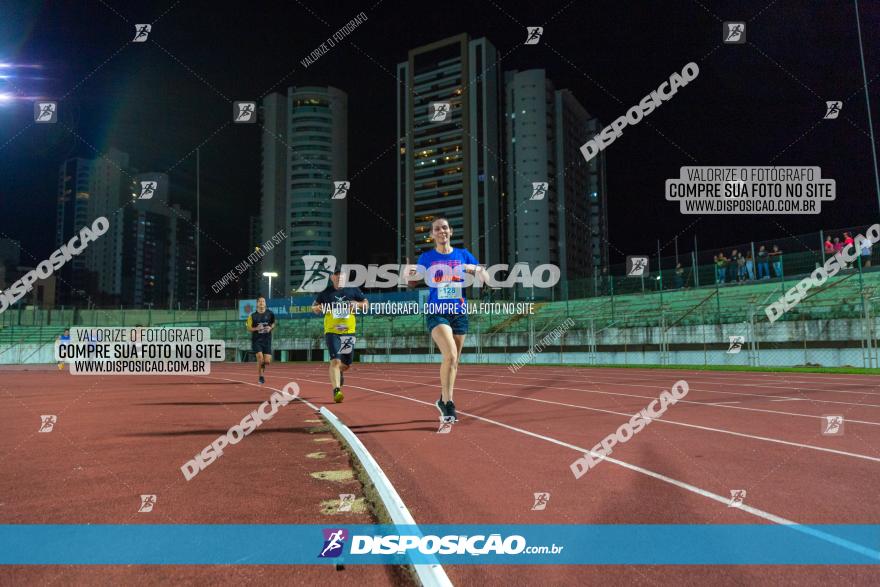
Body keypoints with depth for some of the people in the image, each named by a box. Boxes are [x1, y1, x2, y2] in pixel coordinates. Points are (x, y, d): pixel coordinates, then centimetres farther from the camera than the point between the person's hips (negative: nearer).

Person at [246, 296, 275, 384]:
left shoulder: (270, 314, 0)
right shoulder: (252, 316, -3)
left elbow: (273, 323, 16)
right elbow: (249, 329, 3)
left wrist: (270, 328, -5)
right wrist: (256, 328, -17)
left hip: (267, 340, 2)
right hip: (256, 340, -1)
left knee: (267, 361, -4)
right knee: (260, 357, -17)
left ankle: (262, 367, 34)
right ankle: (261, 377, 2)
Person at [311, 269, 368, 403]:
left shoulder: (353, 290, 3)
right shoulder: (326, 292, 1)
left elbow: (366, 304, 12)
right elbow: (314, 306, 11)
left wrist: (357, 304, -9)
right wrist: (318, 308, -12)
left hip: (349, 331, 3)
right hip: (332, 331, -2)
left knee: (347, 364, 13)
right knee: (335, 360, -18)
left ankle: (339, 372, 48)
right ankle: (336, 390, -17)